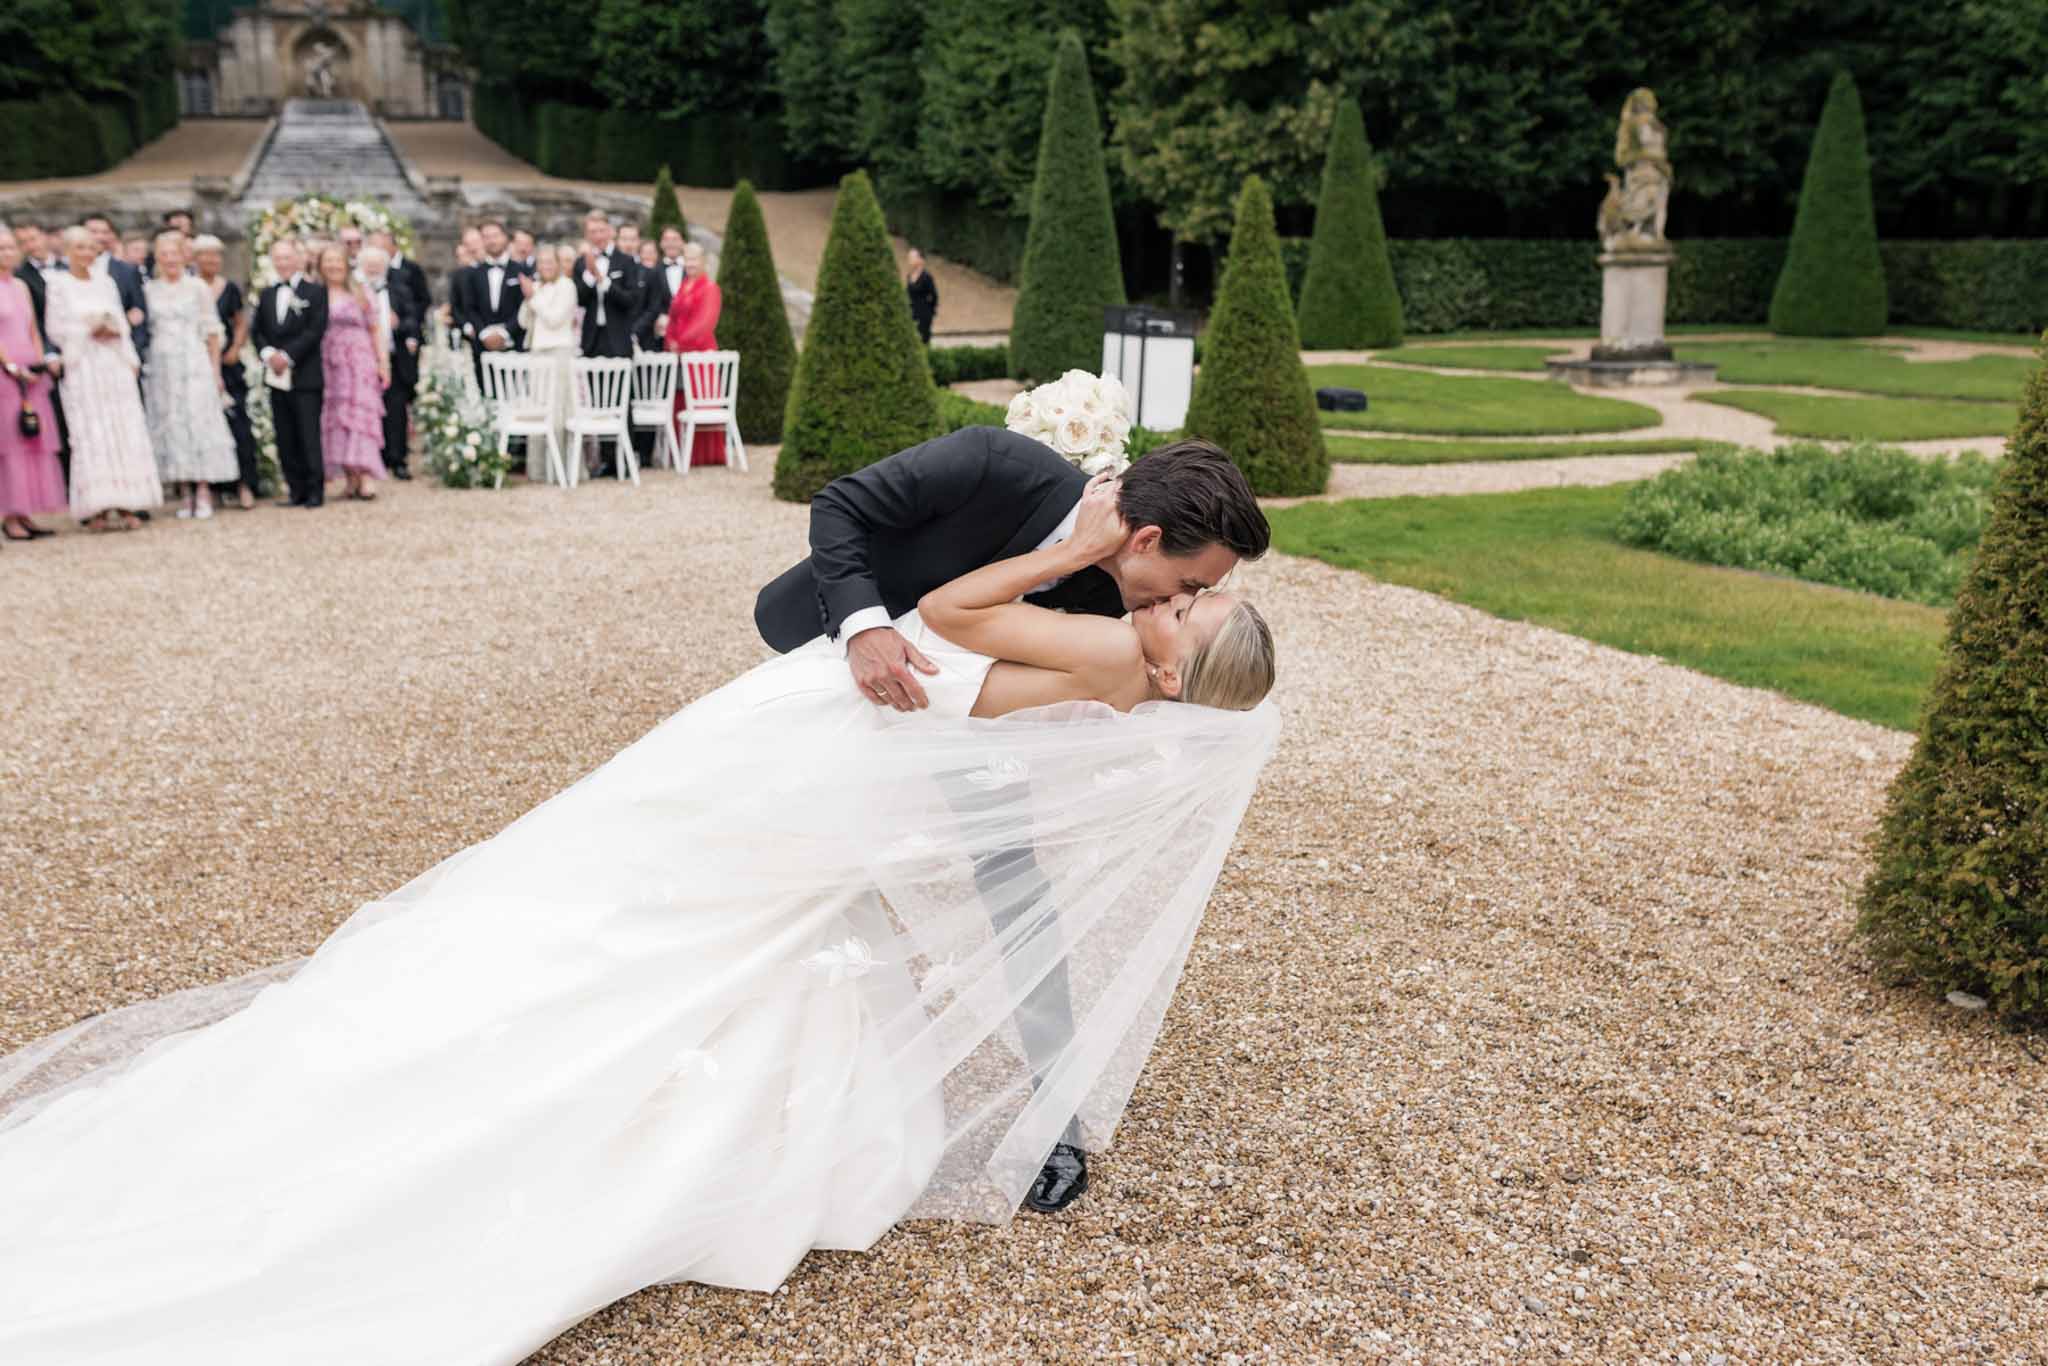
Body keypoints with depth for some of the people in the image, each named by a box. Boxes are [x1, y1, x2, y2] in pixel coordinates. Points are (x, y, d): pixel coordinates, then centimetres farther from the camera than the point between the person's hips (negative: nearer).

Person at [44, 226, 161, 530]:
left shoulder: (106, 281, 12)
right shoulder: (59, 284, 1)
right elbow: (56, 330, -1)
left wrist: (131, 360, 4)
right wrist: (88, 332, -10)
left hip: (115, 365, 4)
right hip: (83, 366, -4)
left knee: (124, 431, -1)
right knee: (92, 434, -7)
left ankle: (125, 505, 1)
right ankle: (96, 509, -7)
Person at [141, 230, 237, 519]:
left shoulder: (198, 288, 4)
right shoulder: (148, 290, 9)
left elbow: (212, 332, 4)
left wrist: (215, 371, 0)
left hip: (194, 363, -2)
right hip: (161, 366, 2)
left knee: (199, 421, -7)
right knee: (171, 424, 0)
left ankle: (204, 494, -5)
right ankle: (187, 495, 4)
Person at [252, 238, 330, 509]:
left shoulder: (315, 291, -1)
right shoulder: (266, 294, 16)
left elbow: (316, 330, -10)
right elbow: (256, 331, 11)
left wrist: (288, 355, -15)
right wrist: (268, 354, -8)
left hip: (305, 376, -5)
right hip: (276, 376, 5)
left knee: (309, 435, -5)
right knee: (285, 438, 5)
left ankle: (315, 490, 1)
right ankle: (296, 489, 10)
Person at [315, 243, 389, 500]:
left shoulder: (359, 292, 9)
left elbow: (375, 330, 9)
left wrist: (383, 361, 0)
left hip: (359, 361, -1)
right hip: (327, 363, 1)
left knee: (360, 415, -9)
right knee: (334, 420, 0)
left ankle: (365, 480, -13)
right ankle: (350, 479, 3)